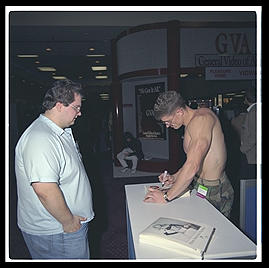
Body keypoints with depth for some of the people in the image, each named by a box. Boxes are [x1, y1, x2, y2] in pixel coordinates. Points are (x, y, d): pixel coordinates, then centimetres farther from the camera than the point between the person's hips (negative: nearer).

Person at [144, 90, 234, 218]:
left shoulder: (201, 118, -22)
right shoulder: (191, 123, 9)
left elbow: (192, 166, -30)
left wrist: (166, 196, -22)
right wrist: (175, 177, 8)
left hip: (213, 191, -8)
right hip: (201, 185, 8)